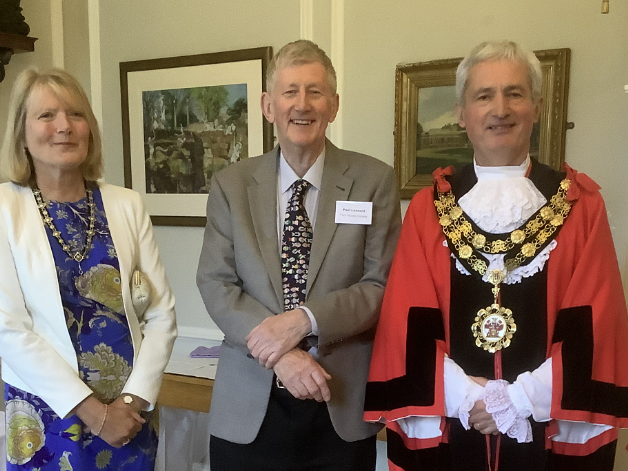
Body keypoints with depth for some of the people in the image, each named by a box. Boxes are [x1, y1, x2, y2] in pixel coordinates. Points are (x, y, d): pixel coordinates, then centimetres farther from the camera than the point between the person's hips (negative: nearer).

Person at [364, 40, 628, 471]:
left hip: (550, 430, 0)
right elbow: (410, 325, -4)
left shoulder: (580, 205, 0)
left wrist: (521, 400, -13)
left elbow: (593, 327, -5)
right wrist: (463, 396, -13)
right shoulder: (427, 209, 0)